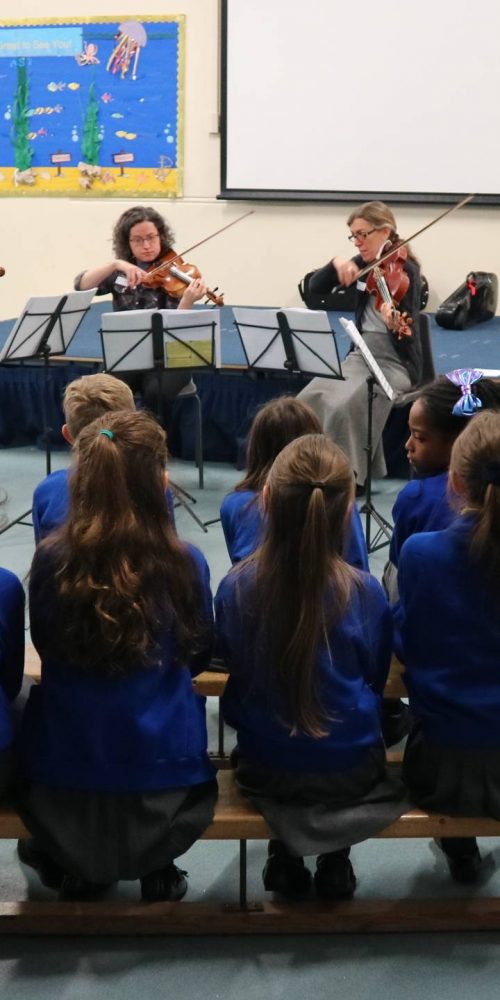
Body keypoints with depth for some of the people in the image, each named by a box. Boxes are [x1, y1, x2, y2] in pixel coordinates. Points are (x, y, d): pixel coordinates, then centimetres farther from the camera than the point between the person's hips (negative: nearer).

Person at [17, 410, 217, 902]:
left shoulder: (51, 559, -14)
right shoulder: (184, 563, -15)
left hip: (61, 771, 1)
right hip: (160, 769, -1)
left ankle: (75, 868, 32)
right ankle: (157, 869, 25)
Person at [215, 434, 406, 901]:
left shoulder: (235, 587, -17)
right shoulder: (364, 593, -19)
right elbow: (375, 678, 0)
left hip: (265, 769, 1)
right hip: (350, 772, -1)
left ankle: (285, 855, 24)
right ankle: (335, 860, 24)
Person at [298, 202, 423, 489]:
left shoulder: (406, 270, -12)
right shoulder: (364, 264, 7)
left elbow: (407, 339, -20)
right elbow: (316, 288, 7)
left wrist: (395, 325, -44)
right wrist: (336, 264, -11)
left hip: (396, 363, -6)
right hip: (360, 356, 6)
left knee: (344, 406, -30)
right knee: (308, 399, -17)